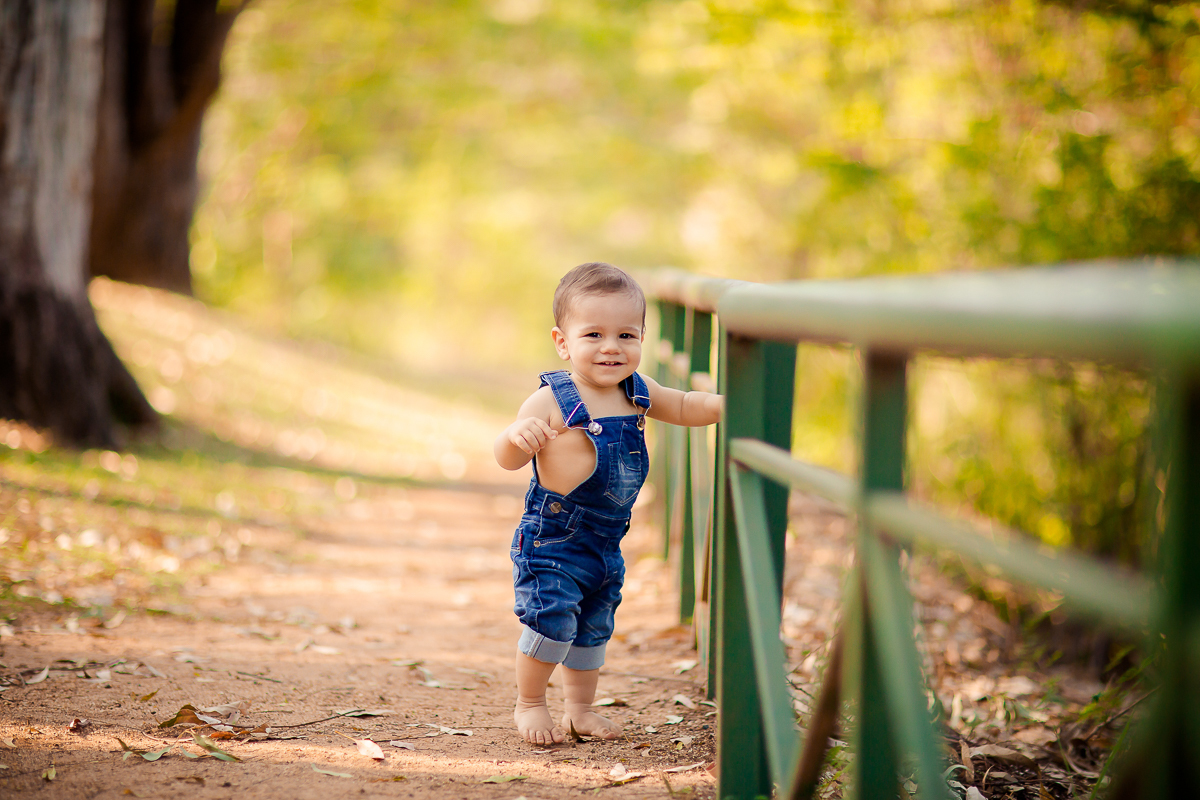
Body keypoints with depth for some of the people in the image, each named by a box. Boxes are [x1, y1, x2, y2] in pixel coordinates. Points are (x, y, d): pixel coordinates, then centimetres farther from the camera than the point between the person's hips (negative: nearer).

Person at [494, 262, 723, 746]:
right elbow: (507, 460, -16)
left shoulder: (637, 392, 0)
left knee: (593, 628, 17)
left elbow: (683, 407, 18)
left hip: (606, 541, 6)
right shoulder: (552, 401, -18)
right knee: (552, 620, -14)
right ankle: (529, 704, 9)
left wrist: (723, 404, 0)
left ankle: (580, 709, 34)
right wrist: (518, 433, -38)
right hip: (551, 538, -6)